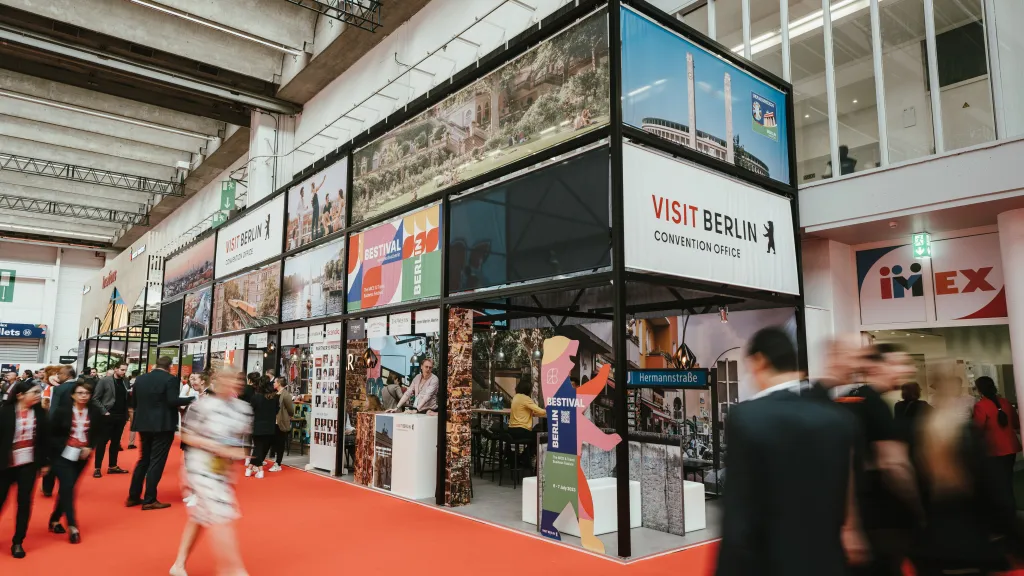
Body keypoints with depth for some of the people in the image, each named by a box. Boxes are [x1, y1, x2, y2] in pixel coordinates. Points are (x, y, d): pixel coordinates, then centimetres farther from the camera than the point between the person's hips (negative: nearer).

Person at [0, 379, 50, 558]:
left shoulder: (39, 411, -3)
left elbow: (45, 438, 3)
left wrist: (45, 462, 6)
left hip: (29, 463, 2)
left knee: (24, 502, 6)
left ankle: (18, 542, 19)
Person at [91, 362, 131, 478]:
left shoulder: (125, 382, 8)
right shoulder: (104, 381, -6)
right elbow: (95, 399, -6)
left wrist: (126, 414, 4)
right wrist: (104, 412, -12)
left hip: (121, 416, 5)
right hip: (108, 416, -5)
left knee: (116, 442, 11)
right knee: (102, 441, 0)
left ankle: (112, 466, 20)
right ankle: (97, 468, 8)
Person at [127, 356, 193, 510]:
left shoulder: (141, 378, 8)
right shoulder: (170, 379, -12)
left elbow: (133, 401, 12)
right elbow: (173, 400, -22)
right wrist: (192, 399, -12)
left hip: (144, 424, 7)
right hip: (163, 425, -6)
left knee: (143, 459, 18)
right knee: (156, 462, -1)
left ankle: (133, 496, 21)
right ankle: (149, 500, 2)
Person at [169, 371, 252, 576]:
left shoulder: (243, 408, 0)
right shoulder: (204, 405, -18)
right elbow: (186, 436, -13)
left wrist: (237, 451, -6)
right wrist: (218, 448, -22)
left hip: (223, 468, 7)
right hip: (202, 466, -7)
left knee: (200, 516, 19)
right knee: (222, 517, -9)